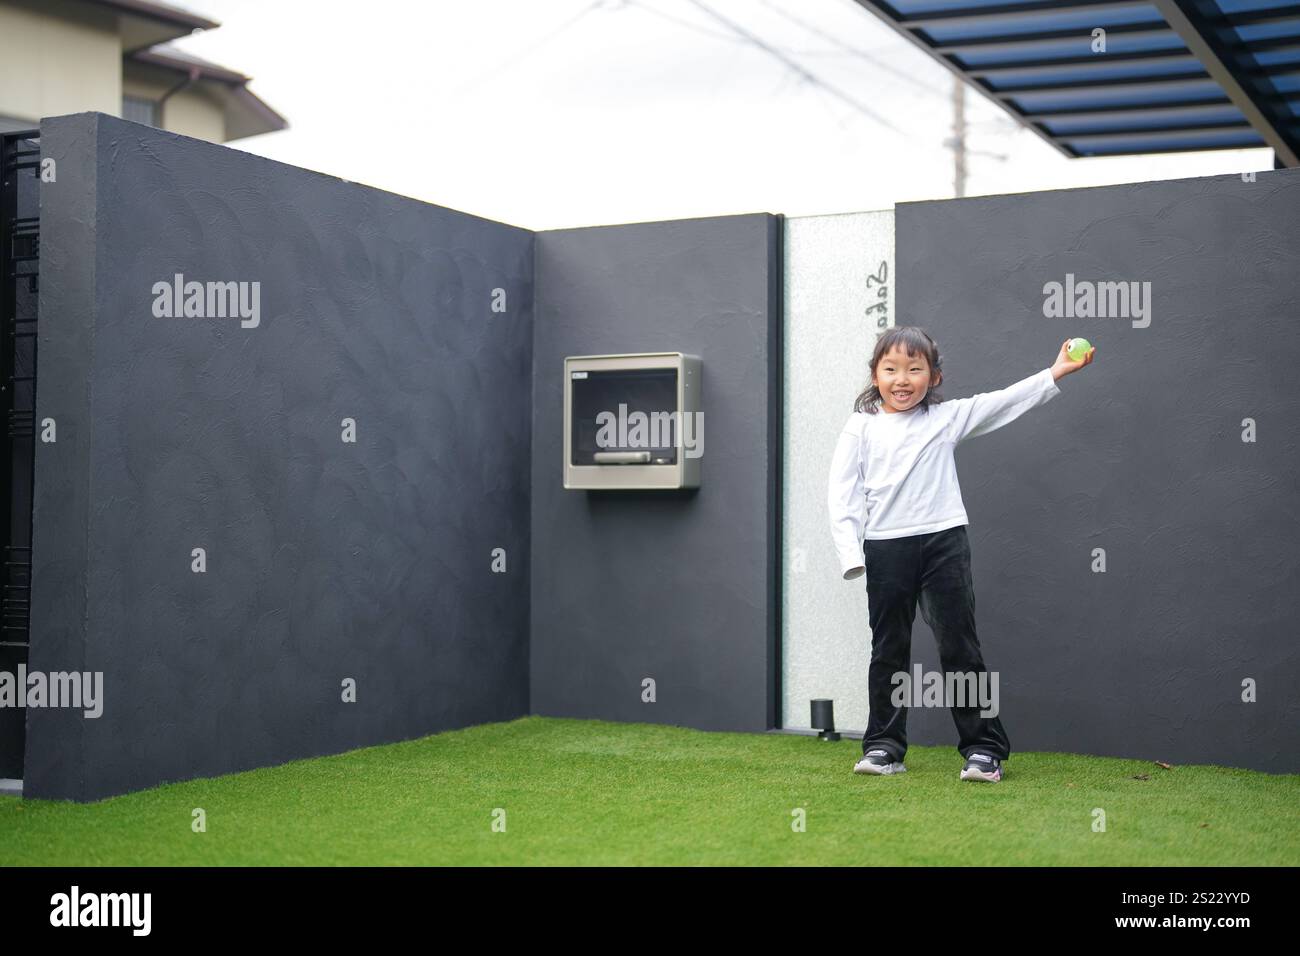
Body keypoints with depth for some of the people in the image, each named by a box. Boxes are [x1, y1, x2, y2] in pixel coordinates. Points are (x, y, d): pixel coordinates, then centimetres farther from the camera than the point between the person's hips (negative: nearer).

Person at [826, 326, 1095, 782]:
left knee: (960, 647, 1)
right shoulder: (861, 429, 4)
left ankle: (984, 748, 6)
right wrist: (851, 553, -9)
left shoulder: (946, 418, 8)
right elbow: (843, 492, 0)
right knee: (889, 650, 9)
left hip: (943, 542, 0)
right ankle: (884, 747, 18)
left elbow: (1004, 401, 6)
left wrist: (1057, 370, -2)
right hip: (885, 548, 0)